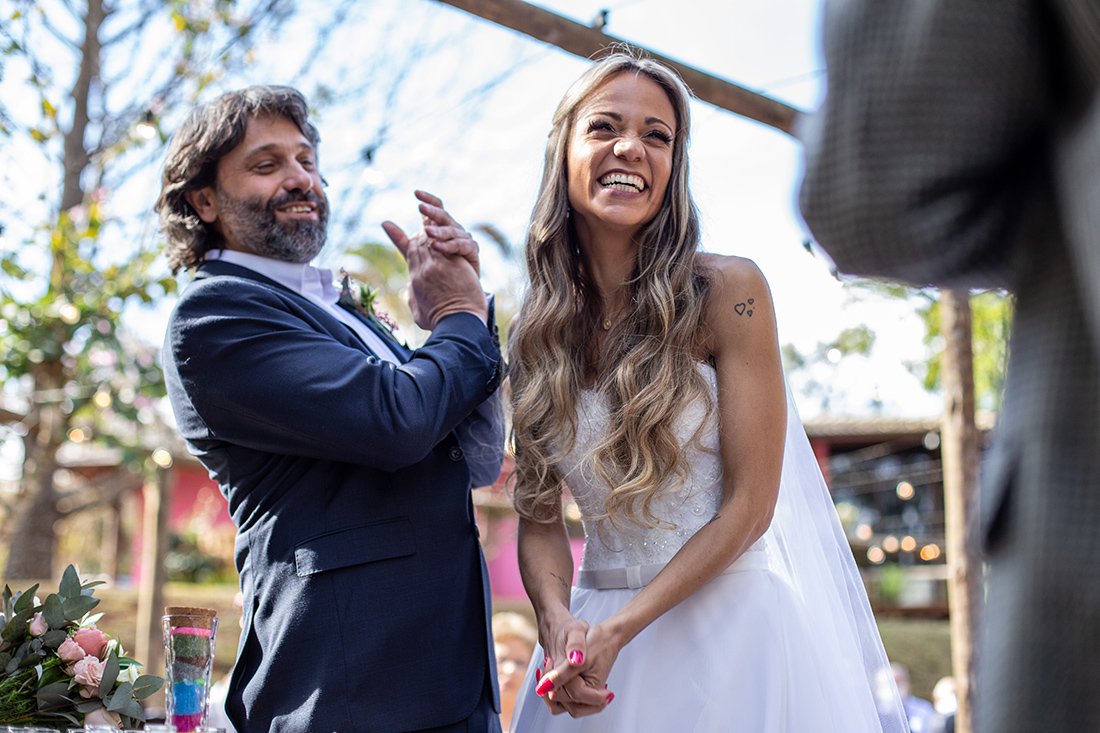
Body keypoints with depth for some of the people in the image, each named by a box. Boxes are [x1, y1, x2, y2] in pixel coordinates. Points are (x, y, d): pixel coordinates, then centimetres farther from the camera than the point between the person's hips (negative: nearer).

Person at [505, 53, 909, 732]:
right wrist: (558, 621, -17)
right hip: (591, 632, 3)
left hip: (732, 623, -3)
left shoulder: (728, 290, -12)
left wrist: (618, 631, -16)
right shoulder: (535, 333, -1)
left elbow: (749, 504, -13)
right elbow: (539, 517, 2)